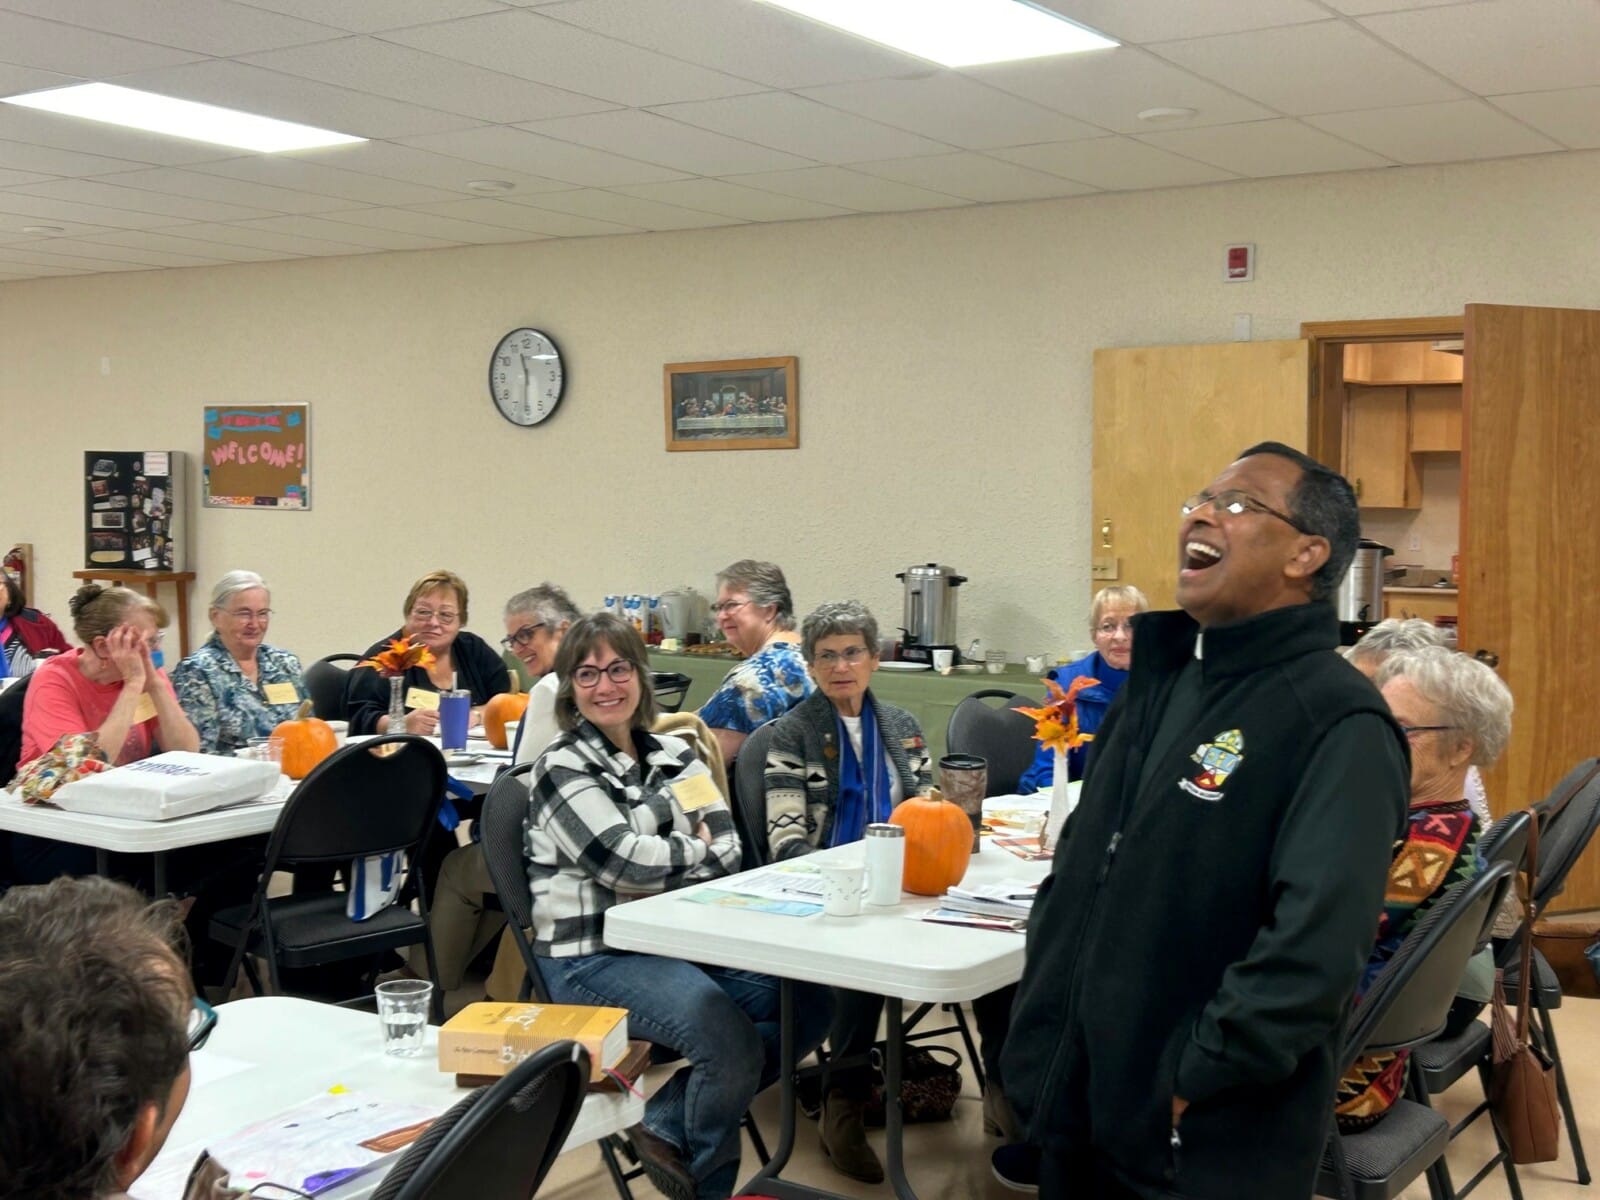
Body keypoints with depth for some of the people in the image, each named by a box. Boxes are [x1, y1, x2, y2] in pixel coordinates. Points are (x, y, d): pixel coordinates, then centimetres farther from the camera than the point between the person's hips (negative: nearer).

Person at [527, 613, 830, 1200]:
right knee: (730, 1039, -27)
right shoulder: (562, 768, -6)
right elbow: (627, 863, -17)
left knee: (808, 1002, -9)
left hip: (680, 939, 7)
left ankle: (668, 1124, -4)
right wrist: (698, 850, -1)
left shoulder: (672, 754, 12)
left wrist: (665, 853, -15)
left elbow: (728, 846, 3)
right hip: (594, 957, -7)